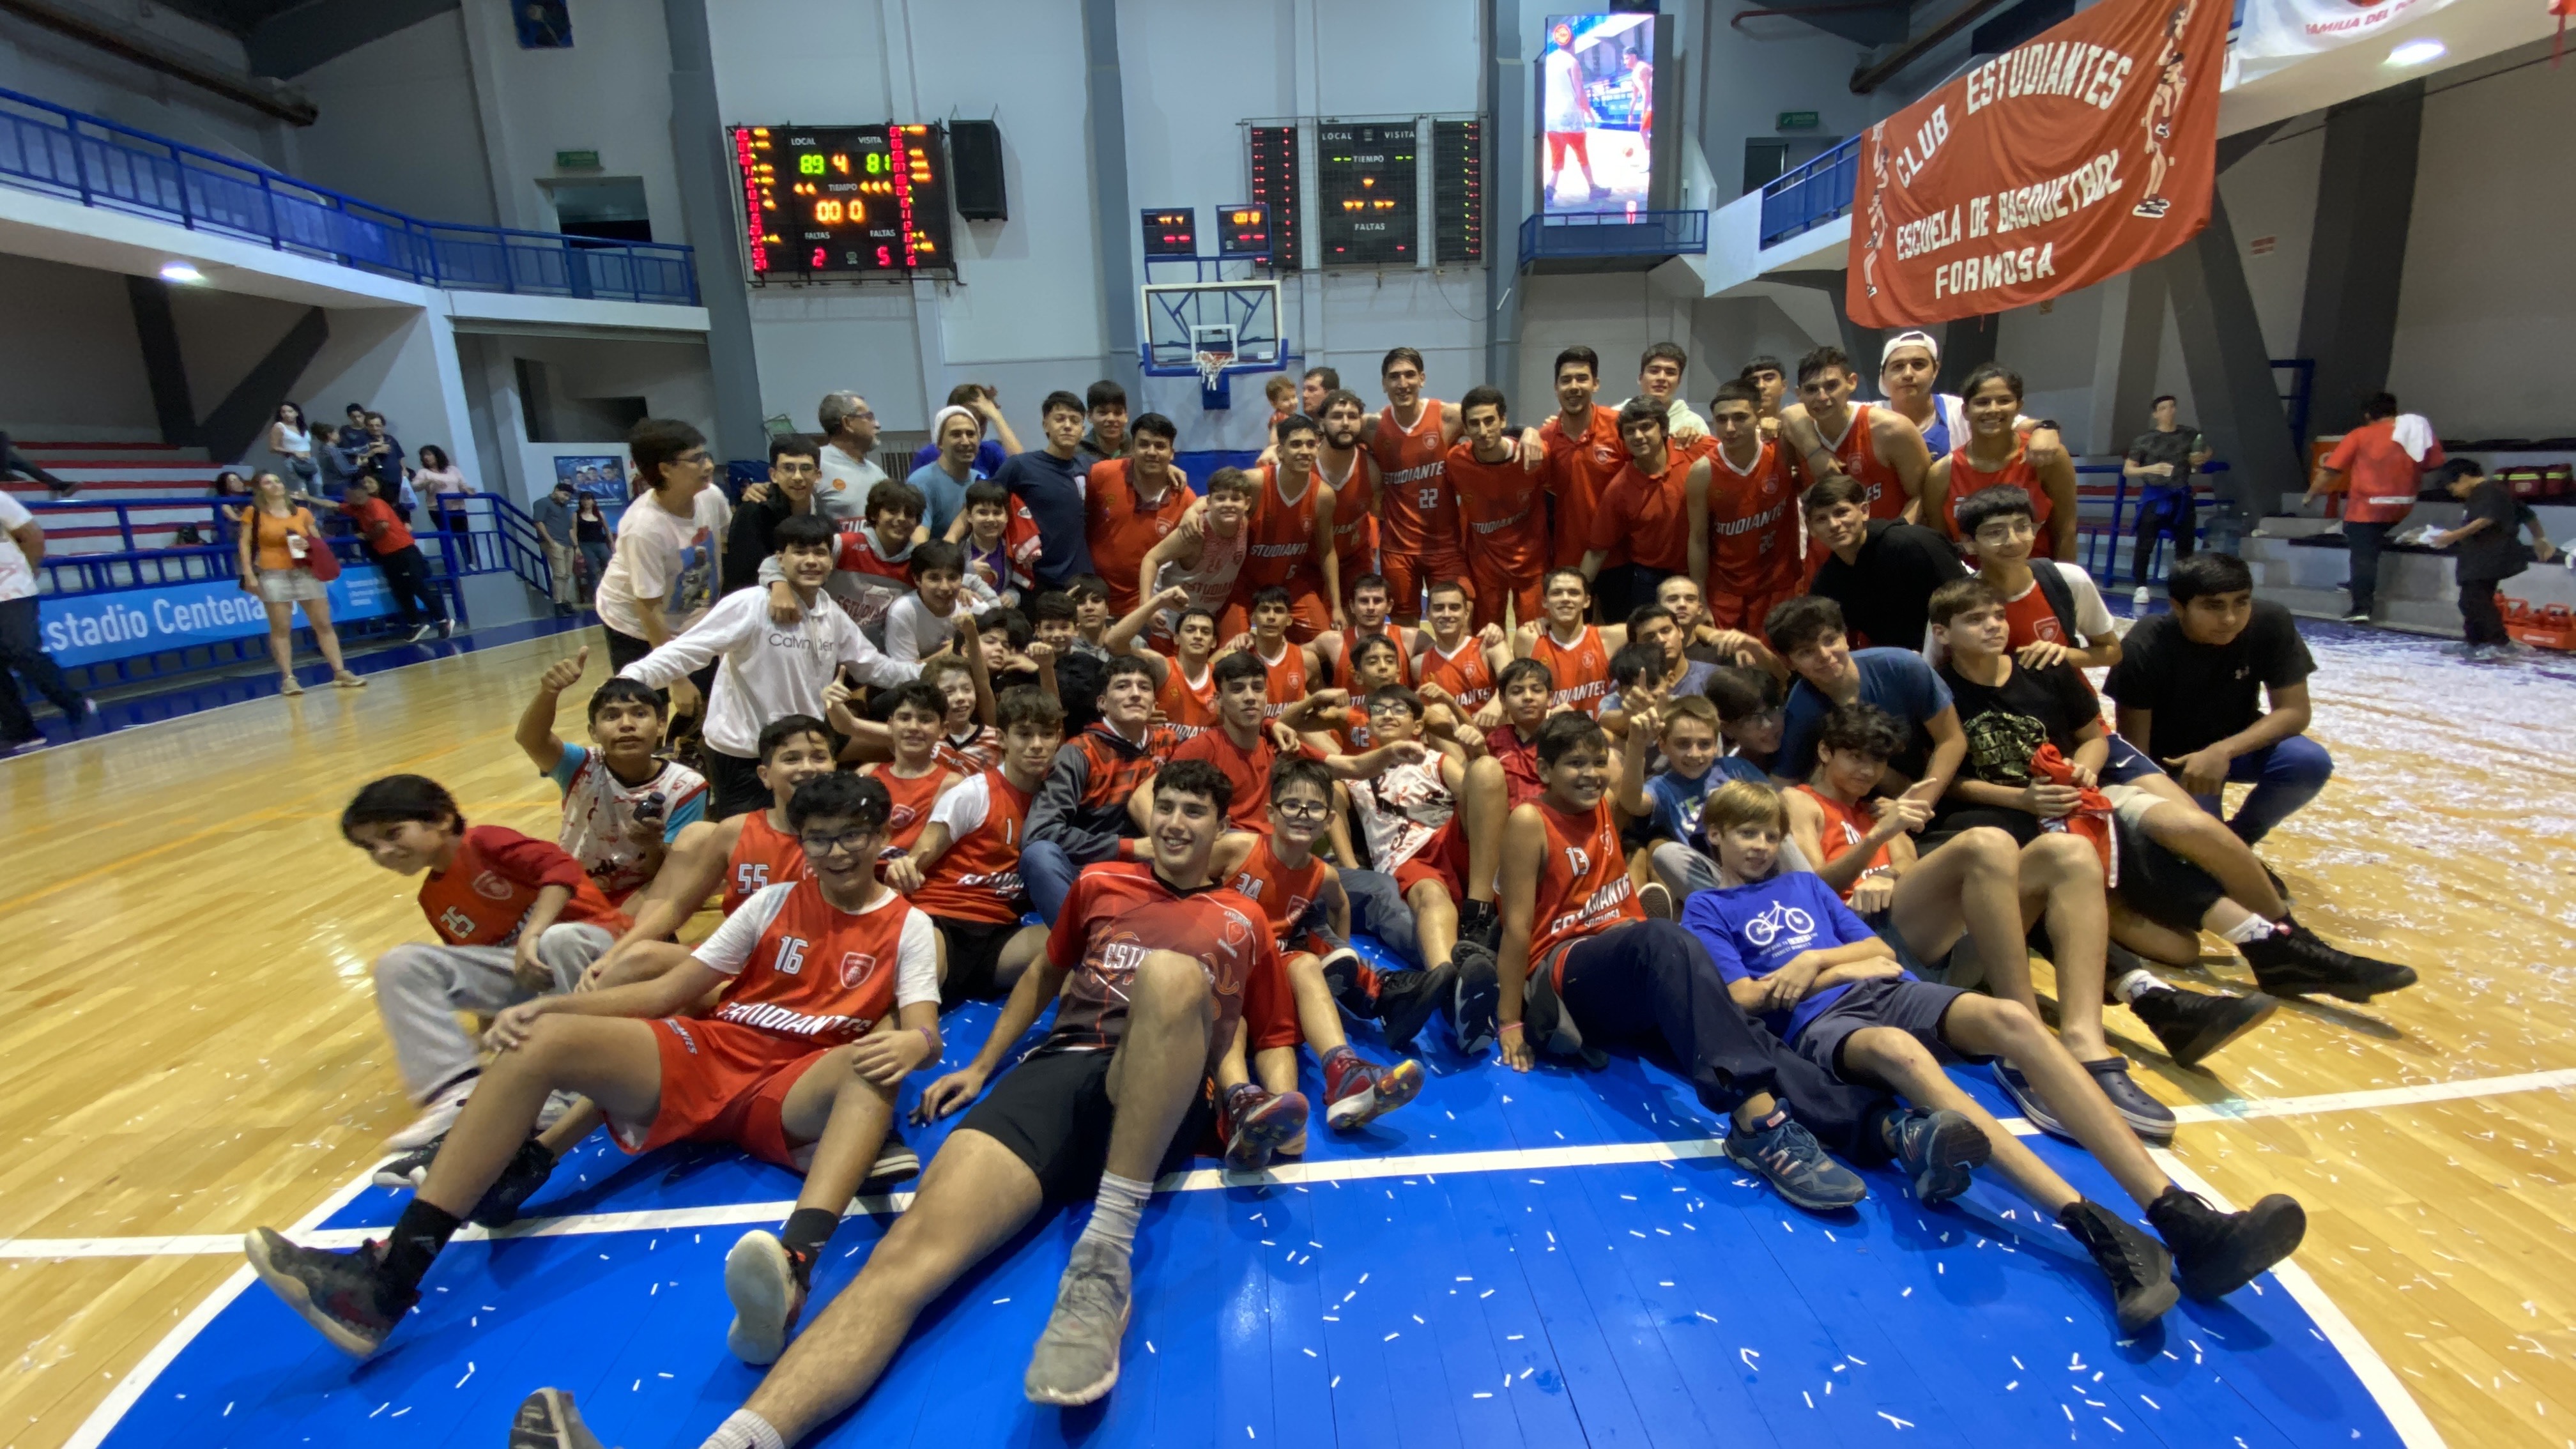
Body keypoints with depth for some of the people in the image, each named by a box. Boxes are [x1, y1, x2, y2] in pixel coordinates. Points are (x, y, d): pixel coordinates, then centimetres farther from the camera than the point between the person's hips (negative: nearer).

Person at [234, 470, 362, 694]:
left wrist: (308, 545, -8)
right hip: (274, 574, -3)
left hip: (306, 571, 3)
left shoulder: (303, 512, 10)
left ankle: (340, 673, 4)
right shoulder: (254, 513, 3)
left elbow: (320, 541, 15)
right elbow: (244, 544, 1)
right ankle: (287, 678, 0)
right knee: (281, 628, -2)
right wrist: (249, 575, -7)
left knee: (324, 624, 2)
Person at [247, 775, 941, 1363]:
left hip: (794, 1093, -4)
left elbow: (923, 1030, -8)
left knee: (872, 1069, -38)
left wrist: (908, 1043, -34)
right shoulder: (777, 900, 15)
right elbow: (667, 991, 12)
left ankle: (793, 1270, -63)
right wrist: (547, 1005, -4)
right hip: (706, 1056, 4)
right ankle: (390, 1278, -20)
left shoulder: (908, 927, 6)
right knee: (541, 1037, -16)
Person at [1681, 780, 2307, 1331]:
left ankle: (2182, 1221, -35)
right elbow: (1746, 996, -2)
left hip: (1887, 990, 5)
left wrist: (1812, 959, 0)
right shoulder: (1706, 908, 12)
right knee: (1898, 1048, -40)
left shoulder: (1803, 883, 27)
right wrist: (1843, 969, 2)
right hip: (1818, 1022, -5)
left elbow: (1881, 950, 19)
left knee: (2010, 1018, -26)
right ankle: (2099, 1231, -51)